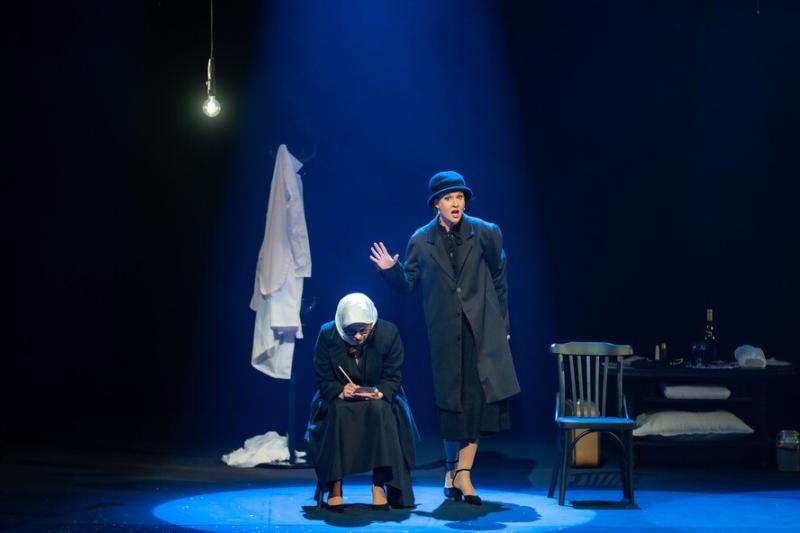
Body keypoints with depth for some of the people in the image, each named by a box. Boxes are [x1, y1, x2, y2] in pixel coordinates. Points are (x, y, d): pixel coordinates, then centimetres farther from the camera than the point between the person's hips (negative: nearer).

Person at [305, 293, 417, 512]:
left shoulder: (389, 333, -13)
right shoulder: (327, 335, -12)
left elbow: (392, 378, -8)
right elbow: (323, 380, -8)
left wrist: (379, 393, -30)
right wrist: (340, 391, -30)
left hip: (379, 401, 0)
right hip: (339, 401, 0)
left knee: (380, 411, -36)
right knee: (337, 412, -36)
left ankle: (380, 486, -31)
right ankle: (334, 487, -29)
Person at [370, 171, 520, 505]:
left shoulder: (485, 234, 1)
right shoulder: (421, 241, 2)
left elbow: (499, 280, 9)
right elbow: (406, 285, 6)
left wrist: (502, 324, 9)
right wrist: (391, 270, -15)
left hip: (482, 327, 0)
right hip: (445, 333, 0)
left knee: (478, 396, -6)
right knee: (452, 400, 6)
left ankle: (460, 472, 1)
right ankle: (455, 471, 21)